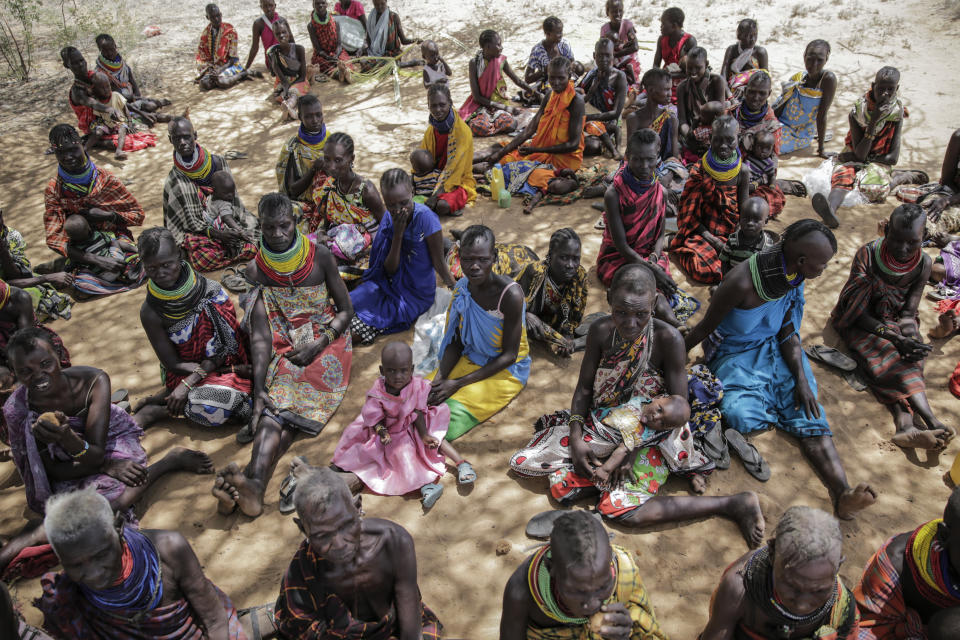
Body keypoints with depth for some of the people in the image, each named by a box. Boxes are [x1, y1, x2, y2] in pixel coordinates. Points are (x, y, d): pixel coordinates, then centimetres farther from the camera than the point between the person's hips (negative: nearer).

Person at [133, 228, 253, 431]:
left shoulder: (210, 290, -12)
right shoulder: (150, 312, -11)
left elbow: (224, 346, -12)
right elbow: (173, 364, -8)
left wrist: (189, 382, -23)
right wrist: (234, 370, -18)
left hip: (222, 365, 4)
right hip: (183, 372, -4)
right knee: (214, 409, -34)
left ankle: (164, 399, -8)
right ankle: (148, 412, -10)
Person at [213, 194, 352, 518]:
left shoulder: (320, 257, -2)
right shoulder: (256, 270, -1)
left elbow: (345, 309, 3)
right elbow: (260, 335, -9)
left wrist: (319, 343, -15)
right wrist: (258, 389, -22)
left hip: (325, 341, -2)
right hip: (284, 348, 2)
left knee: (283, 402, -28)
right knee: (276, 400, -28)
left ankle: (255, 482, -48)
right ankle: (255, 485, -49)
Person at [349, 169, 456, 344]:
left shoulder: (425, 217, -23)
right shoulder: (389, 218, -7)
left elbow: (439, 263, -13)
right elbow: (390, 270, -10)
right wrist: (397, 234, -22)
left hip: (415, 295, -5)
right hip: (390, 283, 6)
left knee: (356, 332, -16)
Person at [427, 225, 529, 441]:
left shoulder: (510, 294, -26)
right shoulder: (462, 288, -7)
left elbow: (509, 355, -20)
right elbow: (455, 342, 3)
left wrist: (458, 383, -21)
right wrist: (439, 378, -16)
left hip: (506, 370, -5)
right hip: (470, 360, 6)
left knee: (455, 412, -23)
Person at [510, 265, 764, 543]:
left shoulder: (668, 339, -22)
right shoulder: (600, 331, -10)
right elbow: (584, 388, -1)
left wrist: (635, 449, -22)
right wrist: (576, 438, -14)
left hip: (649, 434, -5)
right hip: (604, 424, 5)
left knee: (625, 510, -23)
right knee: (562, 487, -11)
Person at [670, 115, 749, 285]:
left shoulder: (742, 172, -1)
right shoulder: (699, 169, -6)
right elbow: (689, 211, -5)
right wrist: (711, 239, -15)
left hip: (731, 234, 2)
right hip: (703, 232, -2)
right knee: (705, 271, -30)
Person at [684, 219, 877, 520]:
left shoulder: (793, 277, -5)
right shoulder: (742, 282, -26)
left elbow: (787, 331, 3)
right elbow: (705, 328, -14)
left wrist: (802, 379, -8)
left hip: (774, 349, 5)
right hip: (736, 355, -5)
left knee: (809, 414, -19)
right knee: (745, 416, -34)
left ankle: (842, 494, -35)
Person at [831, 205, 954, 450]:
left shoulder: (923, 264, -8)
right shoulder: (867, 255, -20)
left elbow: (908, 312, -5)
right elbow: (857, 311, -21)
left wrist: (910, 340, -26)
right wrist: (894, 337, -31)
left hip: (893, 321, 4)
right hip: (861, 322, -4)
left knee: (908, 360, -27)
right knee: (890, 358, -30)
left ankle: (905, 422, -48)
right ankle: (934, 424, -44)